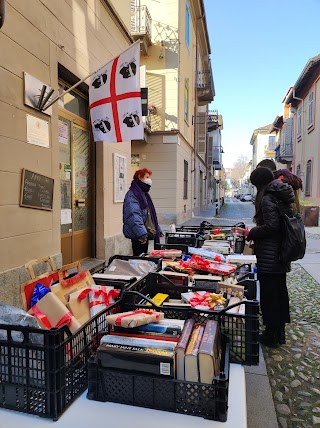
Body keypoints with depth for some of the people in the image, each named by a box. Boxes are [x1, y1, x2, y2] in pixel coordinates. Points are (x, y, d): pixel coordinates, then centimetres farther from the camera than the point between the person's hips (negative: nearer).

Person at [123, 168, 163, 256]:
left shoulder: (145, 194, 19)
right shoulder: (132, 195, -12)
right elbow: (134, 216, -25)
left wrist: (158, 230, 26)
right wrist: (141, 234, -33)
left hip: (149, 234, 9)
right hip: (139, 238, -9)